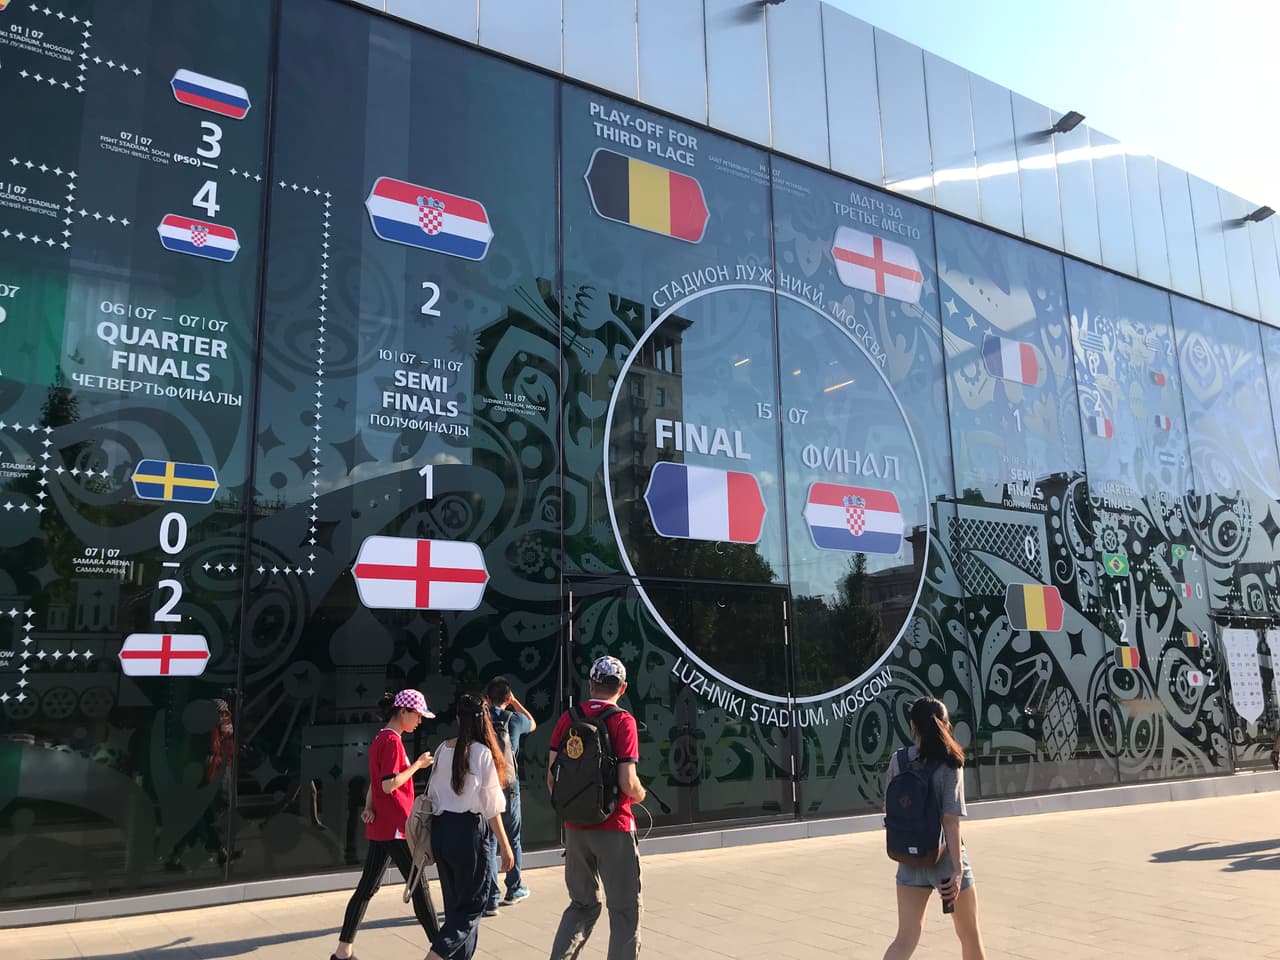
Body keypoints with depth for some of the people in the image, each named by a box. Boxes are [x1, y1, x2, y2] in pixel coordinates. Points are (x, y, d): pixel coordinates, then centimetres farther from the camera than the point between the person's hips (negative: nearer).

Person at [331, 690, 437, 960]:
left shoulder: (381, 738, 14)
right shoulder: (392, 741, -17)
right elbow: (389, 785, -22)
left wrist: (369, 806, 3)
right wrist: (417, 765, -15)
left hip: (380, 825, 9)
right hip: (395, 827, -9)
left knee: (367, 887, 11)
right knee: (419, 886, 1)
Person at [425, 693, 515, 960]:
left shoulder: (442, 749, 3)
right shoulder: (481, 753, -12)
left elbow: (434, 794, 8)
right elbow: (490, 806, -11)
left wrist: (437, 832, 19)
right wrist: (505, 846, -4)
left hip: (440, 828, 6)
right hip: (468, 830, -6)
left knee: (454, 902, 17)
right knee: (472, 905, 4)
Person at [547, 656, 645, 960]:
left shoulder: (568, 718, 2)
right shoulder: (622, 721, -11)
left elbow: (551, 777, 3)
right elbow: (628, 782, -17)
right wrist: (640, 795, 4)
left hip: (574, 826, 5)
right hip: (613, 827, -5)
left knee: (582, 904, 20)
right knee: (626, 910, 9)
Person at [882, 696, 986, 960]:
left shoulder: (898, 760, -3)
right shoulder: (948, 764, -14)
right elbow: (950, 820, -19)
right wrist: (958, 869, -18)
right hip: (945, 859, -3)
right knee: (970, 935, 19)